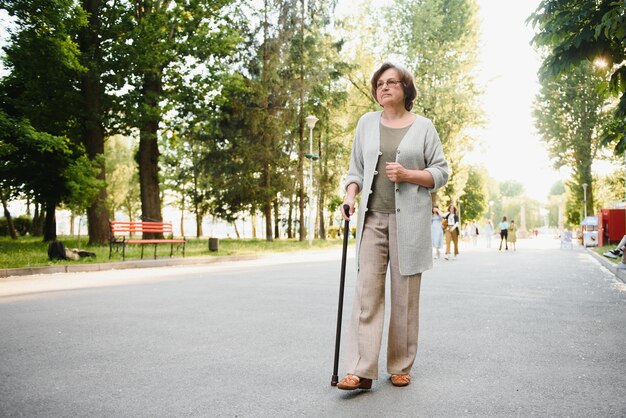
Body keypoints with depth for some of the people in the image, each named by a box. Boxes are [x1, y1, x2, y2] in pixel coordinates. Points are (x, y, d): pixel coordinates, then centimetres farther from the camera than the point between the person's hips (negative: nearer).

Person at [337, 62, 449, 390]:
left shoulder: (423, 126, 7)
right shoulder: (366, 123, 14)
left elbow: (441, 172, 6)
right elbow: (356, 169, 16)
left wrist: (408, 175, -10)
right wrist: (350, 195, -2)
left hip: (409, 219, -1)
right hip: (373, 217, 2)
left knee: (405, 293, 2)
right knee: (367, 290, -7)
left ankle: (401, 367, 14)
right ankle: (361, 371, -6)